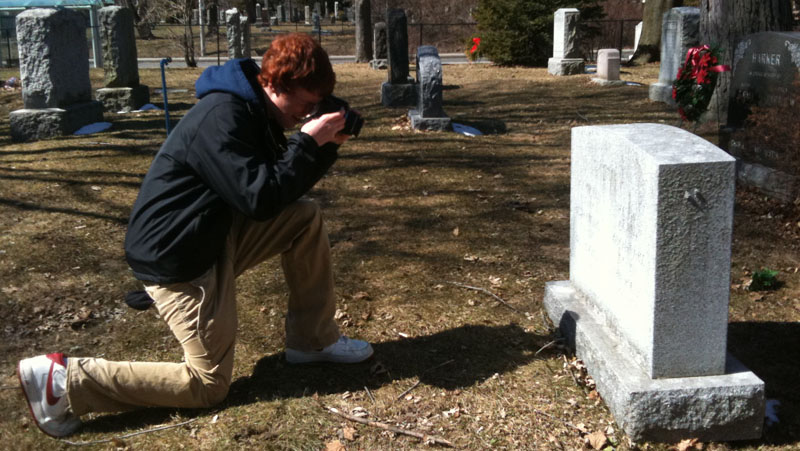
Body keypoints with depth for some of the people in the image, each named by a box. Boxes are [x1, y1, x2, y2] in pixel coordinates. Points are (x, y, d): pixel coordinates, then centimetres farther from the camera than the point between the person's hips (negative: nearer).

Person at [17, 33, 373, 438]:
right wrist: (308, 141, -22)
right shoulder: (222, 117, -25)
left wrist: (325, 146, -2)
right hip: (175, 258, -10)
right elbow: (260, 199, -28)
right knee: (209, 385, -2)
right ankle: (64, 379, -2)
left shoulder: (254, 111, 7)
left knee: (306, 218, 4)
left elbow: (286, 185, 13)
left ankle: (313, 339, 14)